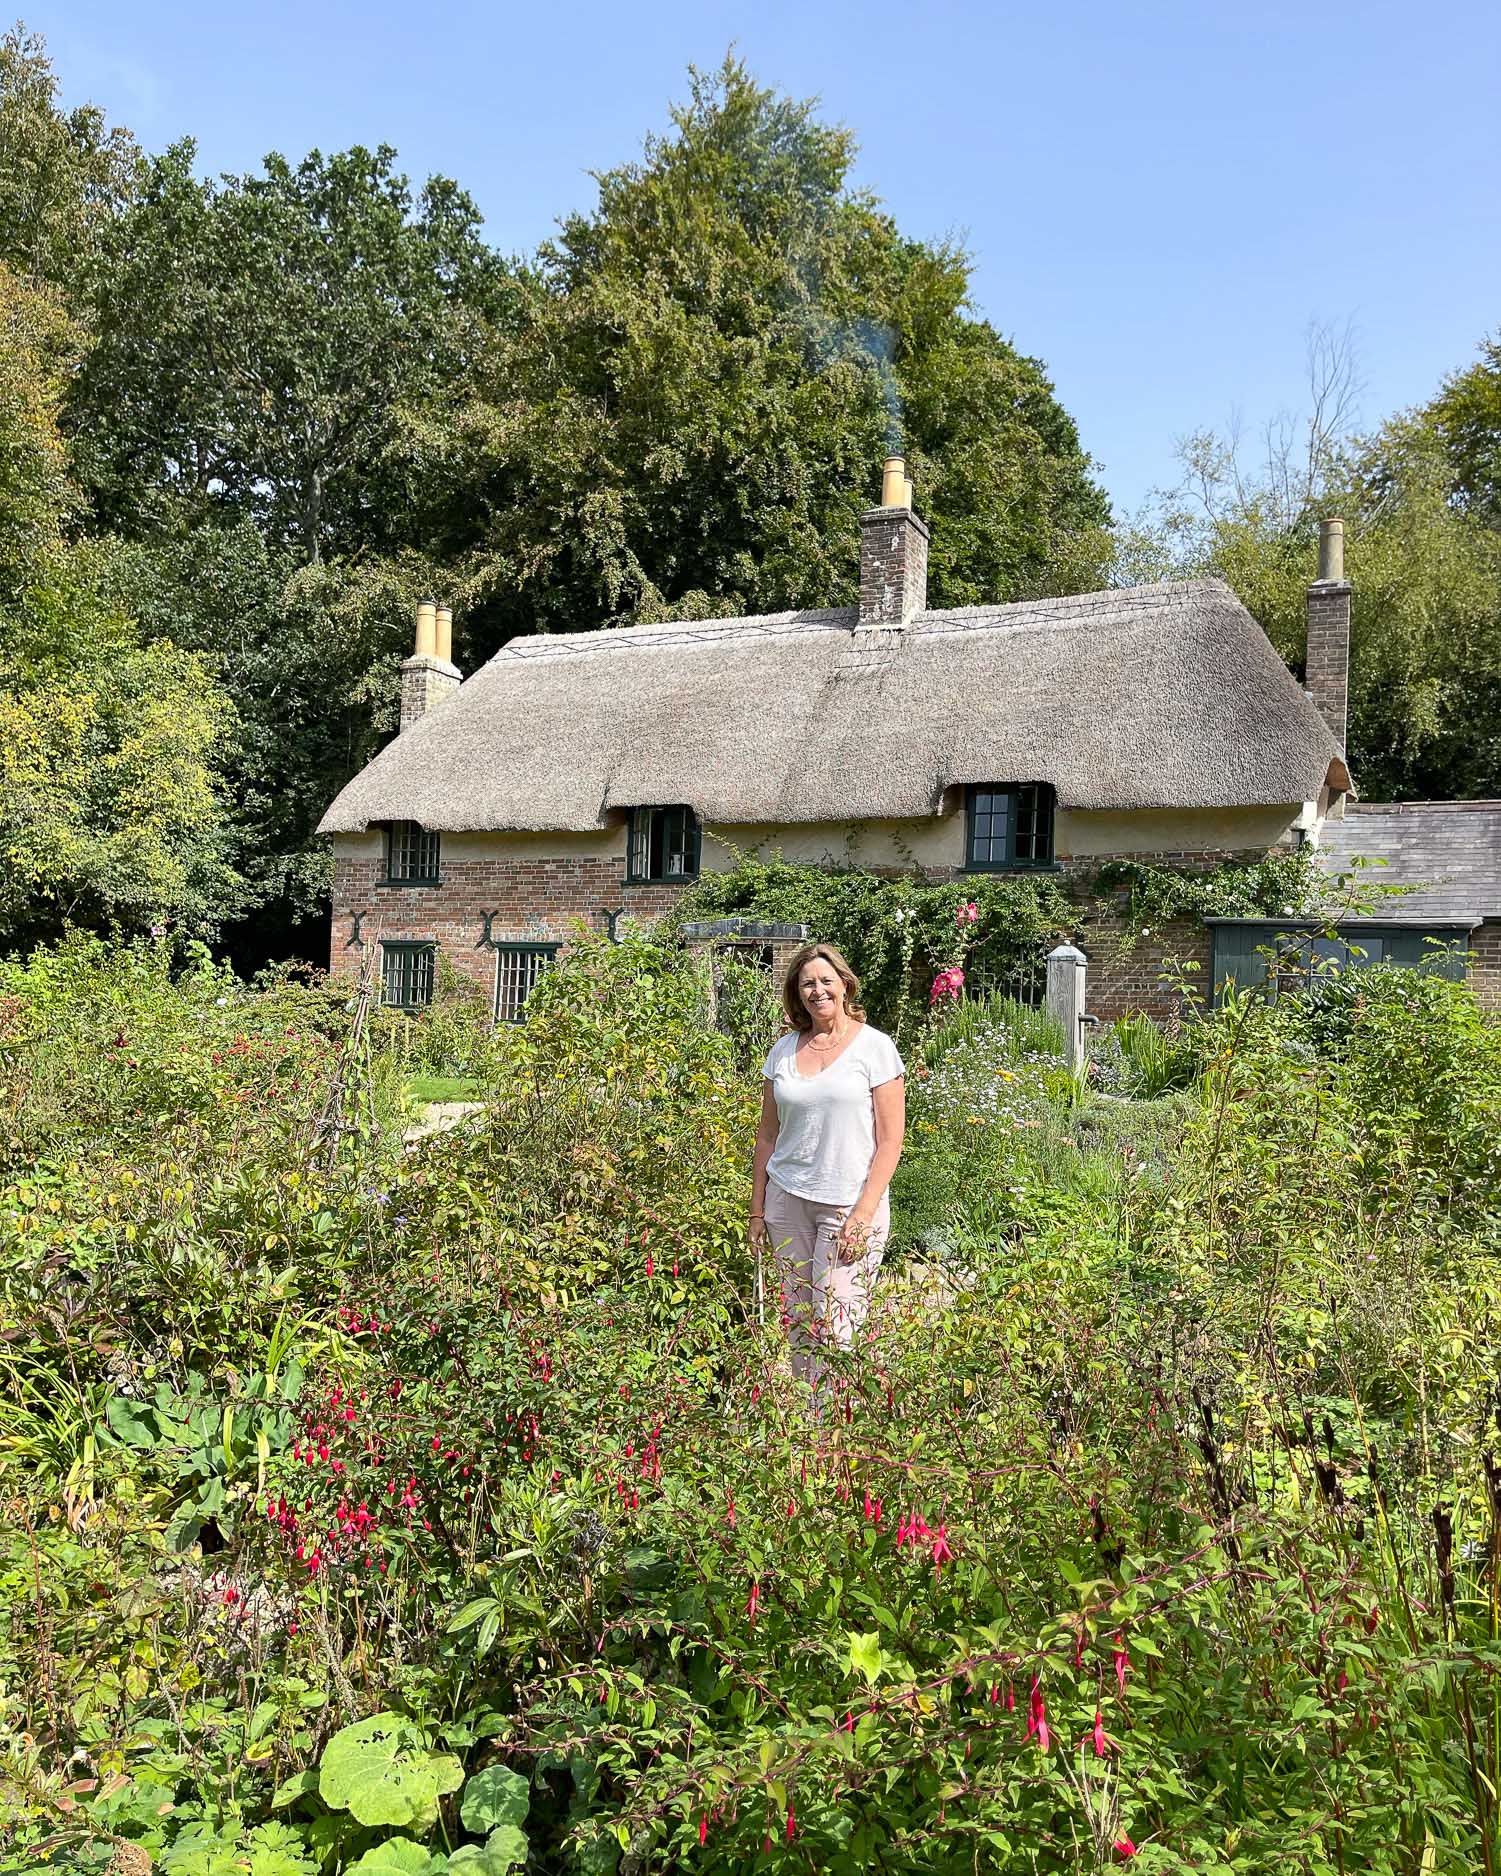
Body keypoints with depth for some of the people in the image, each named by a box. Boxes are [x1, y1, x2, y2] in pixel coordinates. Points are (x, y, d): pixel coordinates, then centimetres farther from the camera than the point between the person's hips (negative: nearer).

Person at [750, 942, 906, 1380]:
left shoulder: (874, 1047, -3)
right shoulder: (784, 1049, 9)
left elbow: (890, 1139, -5)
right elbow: (768, 1134, 14)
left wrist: (864, 1213, -12)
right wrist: (757, 1209, 10)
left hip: (850, 1203, -4)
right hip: (786, 1198, 4)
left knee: (835, 1328, -6)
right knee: (798, 1324, 7)